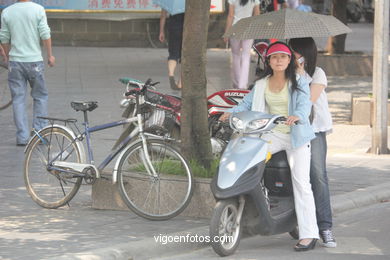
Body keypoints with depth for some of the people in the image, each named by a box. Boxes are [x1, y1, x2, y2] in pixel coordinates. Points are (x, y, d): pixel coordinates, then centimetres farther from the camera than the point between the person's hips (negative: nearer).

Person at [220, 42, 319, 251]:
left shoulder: (298, 80, -1)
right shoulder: (261, 85, 13)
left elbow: (305, 103, -15)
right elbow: (247, 103, 9)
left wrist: (297, 116, -37)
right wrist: (231, 112, -10)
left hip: (296, 135, -4)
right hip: (273, 135, 5)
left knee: (301, 183, -10)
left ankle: (308, 234, -13)